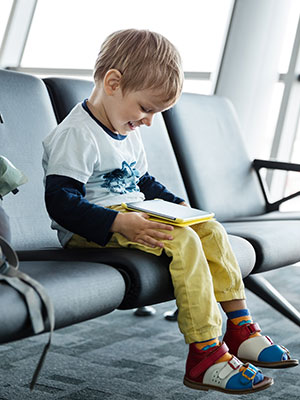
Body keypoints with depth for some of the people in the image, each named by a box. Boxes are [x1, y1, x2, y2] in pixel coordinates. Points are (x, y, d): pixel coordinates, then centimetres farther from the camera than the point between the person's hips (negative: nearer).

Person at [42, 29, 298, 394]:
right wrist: (120, 223, -34)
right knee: (183, 242, -27)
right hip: (94, 227, -10)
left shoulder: (128, 134, 16)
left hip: (132, 216, 10)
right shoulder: (76, 134, -16)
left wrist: (175, 204, 9)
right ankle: (204, 357, -26)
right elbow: (61, 202, -24)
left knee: (211, 230, -1)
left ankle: (240, 329, 3)